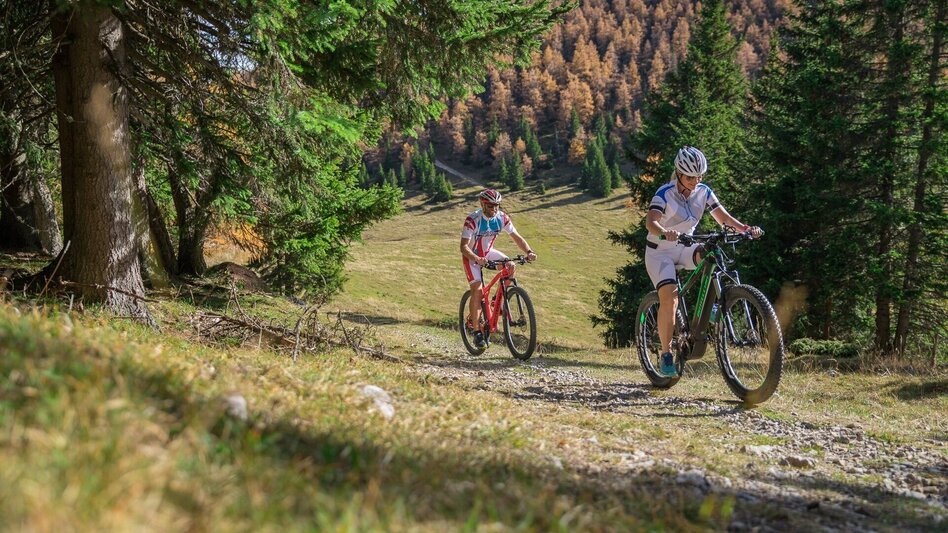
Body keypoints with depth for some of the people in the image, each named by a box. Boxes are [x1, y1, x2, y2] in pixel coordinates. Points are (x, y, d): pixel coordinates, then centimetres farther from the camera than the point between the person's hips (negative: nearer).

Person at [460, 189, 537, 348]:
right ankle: (476, 330, -9)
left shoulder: (502, 218, -16)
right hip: (471, 256, -5)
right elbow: (463, 246, -32)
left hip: (488, 252, 5)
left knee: (511, 266, -18)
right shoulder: (472, 220, -29)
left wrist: (528, 252, -30)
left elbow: (516, 237, -12)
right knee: (477, 290, -18)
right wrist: (477, 259, -49)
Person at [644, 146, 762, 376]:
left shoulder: (704, 192, -5)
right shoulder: (665, 193, -20)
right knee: (669, 297, -23)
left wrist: (745, 228, -29)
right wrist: (664, 233, -56)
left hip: (685, 248, 4)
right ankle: (666, 354, -14)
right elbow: (650, 221, -34)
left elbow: (724, 218, -9)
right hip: (660, 251, -4)